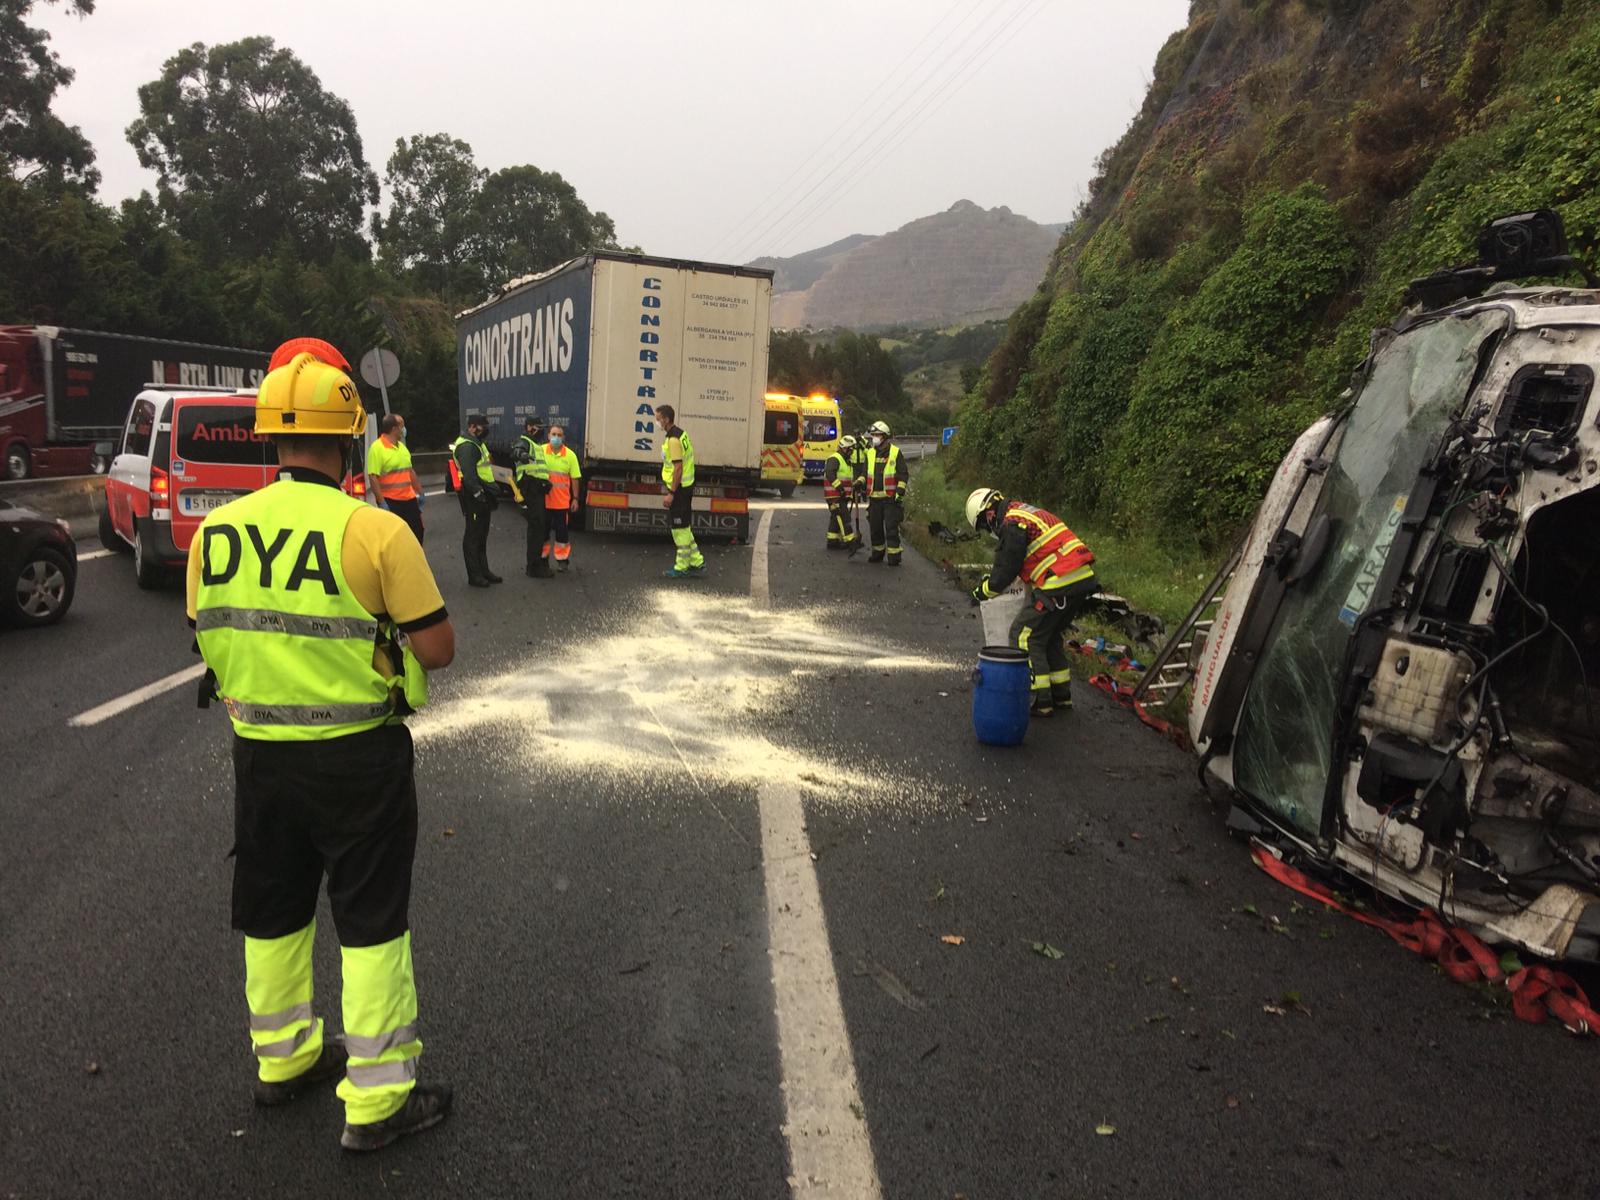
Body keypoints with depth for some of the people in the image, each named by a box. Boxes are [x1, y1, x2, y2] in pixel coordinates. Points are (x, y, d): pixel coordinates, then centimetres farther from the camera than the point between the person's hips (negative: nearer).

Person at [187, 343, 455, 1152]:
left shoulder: (216, 531, -3)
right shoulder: (375, 530, -19)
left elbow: (206, 637, 10)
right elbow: (437, 649, -15)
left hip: (258, 750, 5)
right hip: (356, 754, -5)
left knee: (272, 912, 21)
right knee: (370, 921, 8)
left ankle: (283, 1059, 41)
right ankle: (376, 1099, 17)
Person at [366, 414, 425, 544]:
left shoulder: (401, 446, 12)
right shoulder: (377, 448, -13)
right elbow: (373, 477, -18)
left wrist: (419, 492, 18)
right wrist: (382, 502, -22)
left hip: (409, 499, 8)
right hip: (390, 502, -7)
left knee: (417, 531, 11)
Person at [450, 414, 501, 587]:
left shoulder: (477, 444, 19)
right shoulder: (466, 446, -15)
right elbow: (469, 474, -24)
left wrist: (492, 493, 23)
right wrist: (478, 493, -28)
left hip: (481, 495, 11)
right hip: (473, 497, -11)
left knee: (482, 535, 16)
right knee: (472, 536, -4)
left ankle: (483, 571, 25)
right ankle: (474, 575, 0)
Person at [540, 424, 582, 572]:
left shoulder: (570, 455, -2)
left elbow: (574, 478, 1)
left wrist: (575, 498, -1)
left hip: (562, 501, -1)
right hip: (544, 499, 1)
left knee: (562, 530, 5)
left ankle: (562, 560, 17)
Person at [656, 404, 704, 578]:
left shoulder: (673, 439, -18)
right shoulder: (681, 434, 13)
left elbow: (678, 467, -22)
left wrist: (671, 493, -20)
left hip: (679, 488, -10)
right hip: (686, 486, 10)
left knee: (680, 529, -1)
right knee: (684, 527, 16)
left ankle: (682, 568, 6)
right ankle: (697, 563, 21)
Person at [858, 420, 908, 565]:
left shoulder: (895, 452, -3)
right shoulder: (869, 453, 10)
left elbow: (903, 475, -2)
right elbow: (865, 471, 20)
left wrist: (900, 492, -10)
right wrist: (860, 481, -1)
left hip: (891, 498, -5)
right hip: (874, 497, 5)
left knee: (891, 528, -7)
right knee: (875, 527, 11)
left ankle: (894, 556, -3)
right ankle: (877, 553, 25)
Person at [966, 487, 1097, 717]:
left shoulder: (1012, 525, -10)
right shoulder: (1027, 513, 21)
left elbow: (1005, 571, -9)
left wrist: (982, 592, 8)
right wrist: (990, 577, 34)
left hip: (1059, 586, -10)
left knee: (1025, 636, 0)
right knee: (1051, 637, 22)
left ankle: (1040, 701, 0)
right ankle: (1062, 696, 26)